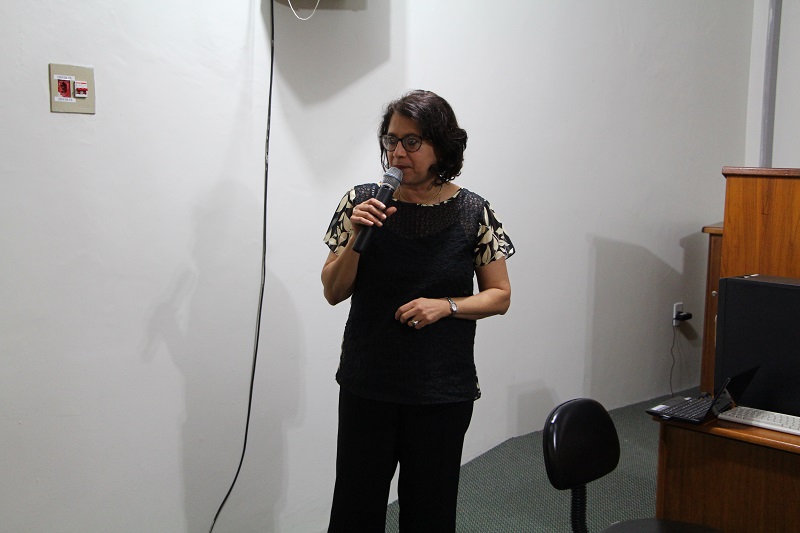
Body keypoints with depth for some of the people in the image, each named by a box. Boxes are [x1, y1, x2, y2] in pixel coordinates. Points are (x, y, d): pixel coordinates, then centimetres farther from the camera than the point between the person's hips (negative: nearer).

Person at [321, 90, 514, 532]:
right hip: (367, 385, 1)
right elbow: (333, 292, 0)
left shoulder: (472, 212, -5)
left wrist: (446, 305, -16)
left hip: (442, 391, 0)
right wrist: (356, 238, -17)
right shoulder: (362, 202, -3)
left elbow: (499, 296, 2)